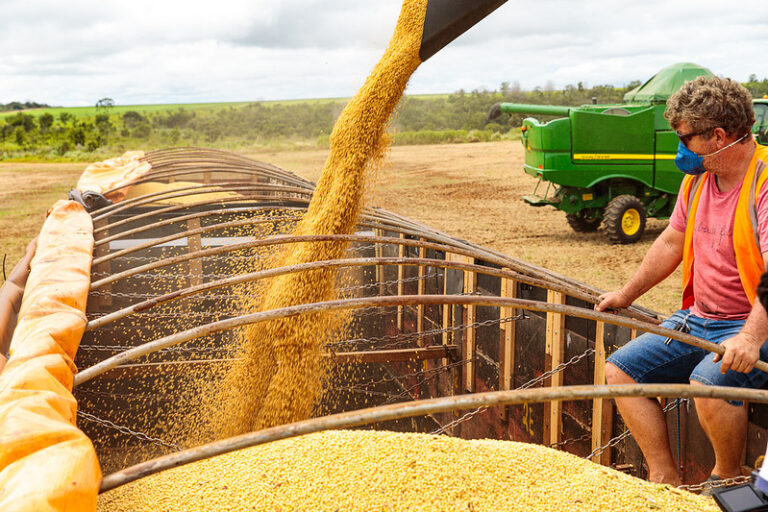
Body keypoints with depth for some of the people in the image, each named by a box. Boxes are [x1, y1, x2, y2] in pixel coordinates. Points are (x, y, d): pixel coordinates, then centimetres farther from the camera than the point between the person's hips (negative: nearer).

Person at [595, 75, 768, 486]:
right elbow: (672, 241, 20)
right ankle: (664, 479, 2)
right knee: (620, 370, -2)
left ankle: (728, 477, -4)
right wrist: (627, 294, 26)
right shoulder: (697, 177, 7)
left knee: (708, 381, -34)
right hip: (697, 319, 8)